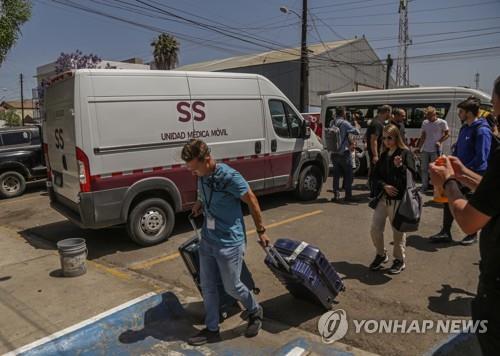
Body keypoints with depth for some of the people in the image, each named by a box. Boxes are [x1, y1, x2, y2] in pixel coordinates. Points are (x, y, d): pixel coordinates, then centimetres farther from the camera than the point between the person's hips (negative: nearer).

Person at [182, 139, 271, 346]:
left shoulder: (229, 176, -23)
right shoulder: (202, 176, -2)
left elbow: (252, 201, -11)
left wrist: (261, 231, -4)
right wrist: (200, 204, 2)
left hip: (229, 243, -7)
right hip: (207, 240, 7)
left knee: (232, 287, 9)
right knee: (207, 286, 14)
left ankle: (255, 313, 37)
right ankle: (212, 330, 32)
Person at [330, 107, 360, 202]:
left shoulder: (332, 123, 3)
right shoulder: (344, 123, -14)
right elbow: (356, 132, -15)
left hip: (334, 153, 5)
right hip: (344, 153, -5)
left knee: (336, 174, 12)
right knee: (348, 175, 4)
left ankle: (336, 195, 14)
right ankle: (348, 196, 6)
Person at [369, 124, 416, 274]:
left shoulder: (405, 153, -5)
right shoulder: (384, 155, 12)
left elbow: (412, 175, -12)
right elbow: (375, 174, 9)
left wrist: (400, 166, -29)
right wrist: (384, 186, -8)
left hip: (398, 198, -5)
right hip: (383, 198, 5)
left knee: (398, 230, 5)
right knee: (375, 228, 5)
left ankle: (399, 260, 22)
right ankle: (381, 255, 26)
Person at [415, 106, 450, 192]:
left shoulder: (442, 122, -7)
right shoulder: (425, 122, 7)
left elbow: (447, 134, -3)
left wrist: (440, 142, -17)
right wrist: (419, 147, 8)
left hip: (435, 150, -5)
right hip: (425, 150, 5)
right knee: (424, 169, 9)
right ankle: (424, 186, 19)